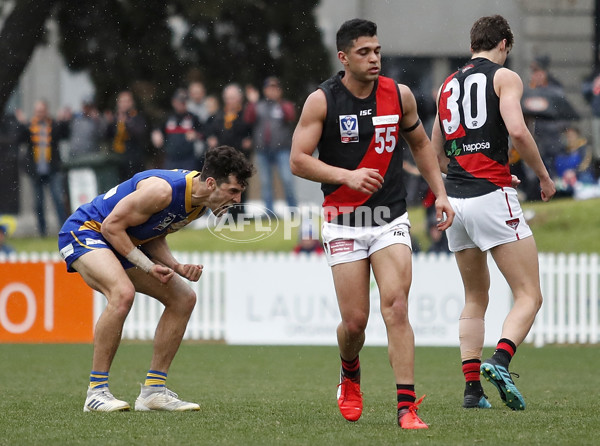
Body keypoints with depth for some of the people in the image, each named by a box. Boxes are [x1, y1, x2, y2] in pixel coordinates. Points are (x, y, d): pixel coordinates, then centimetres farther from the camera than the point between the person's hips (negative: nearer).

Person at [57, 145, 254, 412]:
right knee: (123, 293, -34)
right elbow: (111, 225, -24)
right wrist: (149, 266, -23)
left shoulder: (201, 202, -2)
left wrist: (178, 268, -10)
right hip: (84, 231, -10)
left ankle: (153, 390, 7)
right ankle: (96, 391, -26)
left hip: (124, 243, 10)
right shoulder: (163, 190, -31)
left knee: (184, 298, 4)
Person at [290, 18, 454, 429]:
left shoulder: (400, 95, 2)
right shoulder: (321, 101, -6)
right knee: (355, 320, -2)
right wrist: (348, 175, -21)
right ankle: (350, 375, 33)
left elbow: (420, 144, 18)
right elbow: (298, 160, -8)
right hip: (344, 221, -1)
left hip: (391, 218, 1)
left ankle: (407, 406, -16)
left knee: (396, 307, -15)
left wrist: (440, 192, 9)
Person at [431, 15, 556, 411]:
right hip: (492, 196, -6)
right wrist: (544, 176, -3)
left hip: (455, 199, 6)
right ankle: (500, 361, -28)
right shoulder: (505, 76, 0)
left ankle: (472, 387, 7)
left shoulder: (448, 84, 19)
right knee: (529, 295, -5)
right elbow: (516, 130, -16)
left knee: (476, 298, 17)